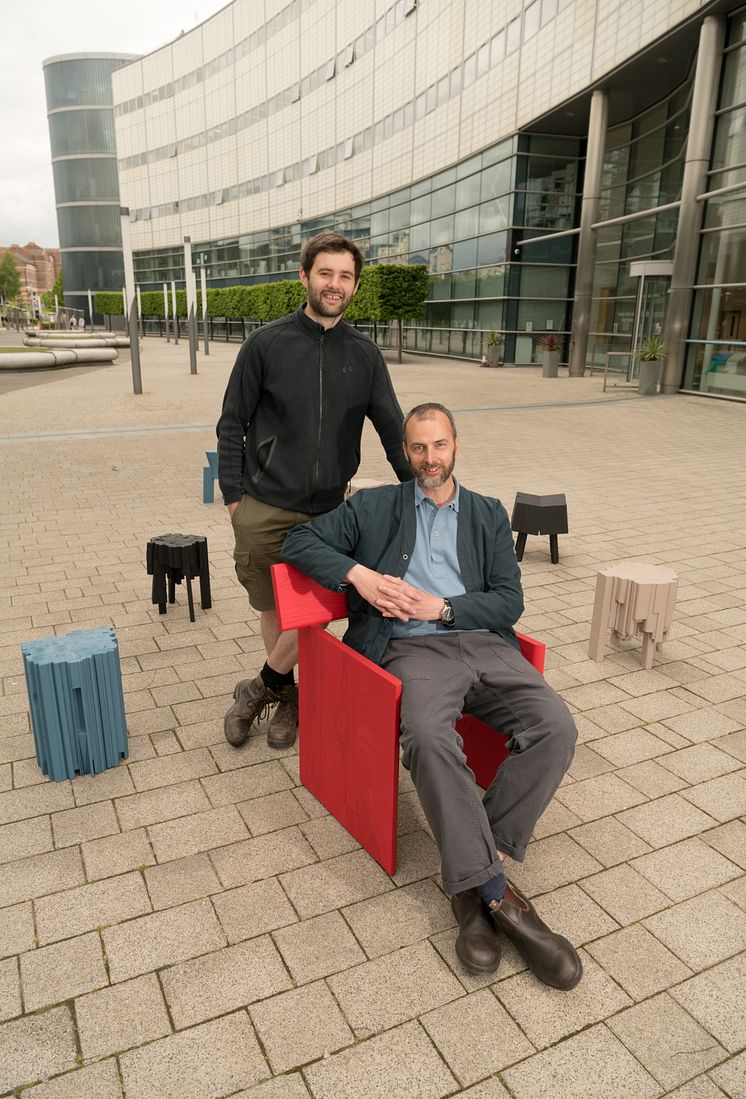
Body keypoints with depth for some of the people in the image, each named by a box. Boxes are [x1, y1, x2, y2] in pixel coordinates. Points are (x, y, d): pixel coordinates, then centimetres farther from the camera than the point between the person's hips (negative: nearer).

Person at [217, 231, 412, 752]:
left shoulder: (365, 354, 5)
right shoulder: (267, 344, -2)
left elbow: (393, 430, 5)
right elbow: (232, 424, 2)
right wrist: (233, 494, -2)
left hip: (328, 511, 2)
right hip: (265, 508, -1)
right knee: (273, 607, 11)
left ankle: (261, 688, 23)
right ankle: (286, 696, 34)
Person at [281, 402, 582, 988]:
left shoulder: (489, 514, 20)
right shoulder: (374, 506, 16)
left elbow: (510, 602, 11)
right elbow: (299, 542, 10)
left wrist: (441, 607, -6)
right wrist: (359, 574, -7)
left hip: (486, 643, 3)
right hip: (413, 650, -2)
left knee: (556, 726, -25)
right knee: (429, 737, -35)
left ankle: (472, 877, -14)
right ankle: (496, 892, -21)